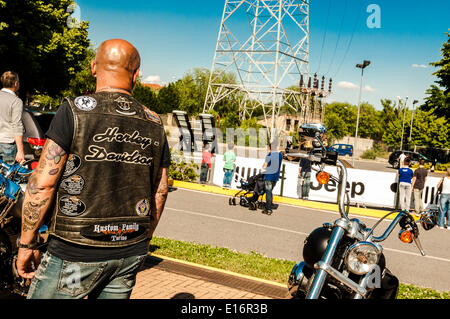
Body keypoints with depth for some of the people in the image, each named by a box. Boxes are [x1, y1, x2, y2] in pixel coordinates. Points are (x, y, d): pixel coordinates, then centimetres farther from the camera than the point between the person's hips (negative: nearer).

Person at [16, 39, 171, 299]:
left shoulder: (75, 111, -10)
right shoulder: (155, 124, 4)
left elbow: (43, 184, -12)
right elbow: (161, 191, 9)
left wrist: (26, 243, -1)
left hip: (77, 251, -4)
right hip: (131, 253, 5)